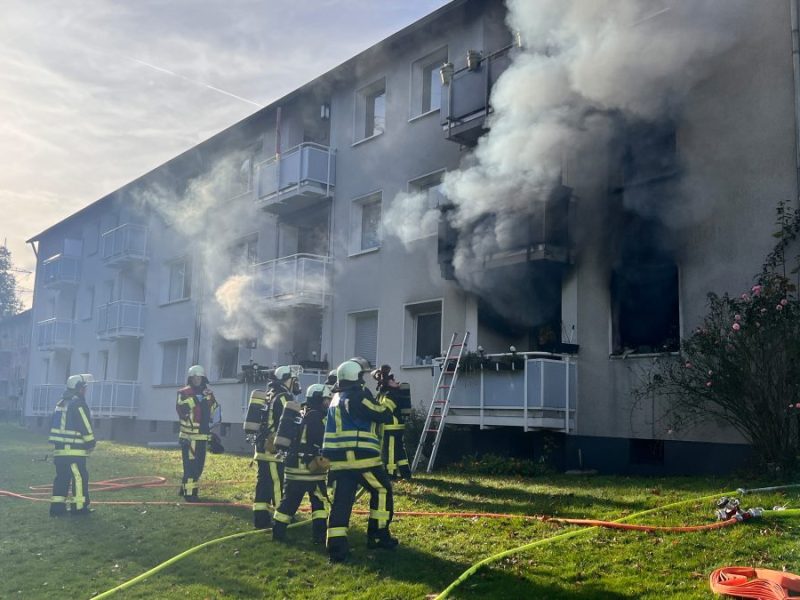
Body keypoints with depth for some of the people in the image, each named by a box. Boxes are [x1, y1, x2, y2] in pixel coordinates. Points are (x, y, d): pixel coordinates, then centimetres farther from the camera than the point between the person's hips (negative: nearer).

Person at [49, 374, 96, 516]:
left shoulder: (61, 403, 17)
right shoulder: (78, 404, -12)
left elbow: (54, 424, 21)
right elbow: (85, 426, -14)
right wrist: (91, 442, -2)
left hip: (60, 449, 9)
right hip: (74, 450, -9)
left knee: (61, 477, 12)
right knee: (80, 477, -3)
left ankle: (57, 505, 12)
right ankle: (79, 507, -1)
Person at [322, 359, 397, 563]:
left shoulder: (336, 399, 19)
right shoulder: (358, 397, -9)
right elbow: (385, 416, -4)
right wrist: (381, 407, 11)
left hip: (338, 458, 7)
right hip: (361, 456, -7)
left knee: (341, 501, 4)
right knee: (382, 491, 12)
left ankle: (336, 548, -3)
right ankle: (378, 536, 15)